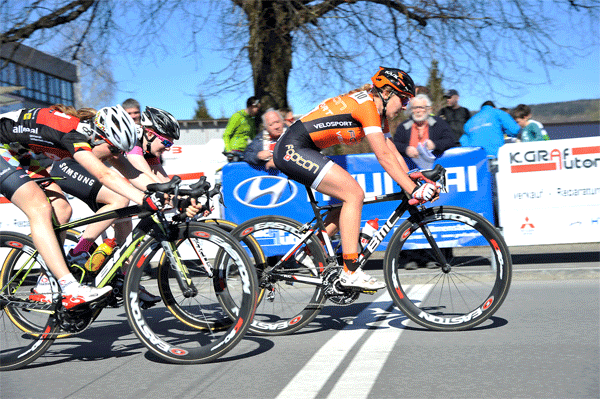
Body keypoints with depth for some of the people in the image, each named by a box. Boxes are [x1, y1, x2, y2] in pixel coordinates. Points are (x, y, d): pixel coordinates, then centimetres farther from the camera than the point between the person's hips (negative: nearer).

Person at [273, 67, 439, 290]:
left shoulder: (377, 112, 14)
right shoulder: (367, 105, -15)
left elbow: (393, 152, 14)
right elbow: (384, 156, -21)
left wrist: (416, 184, 6)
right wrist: (413, 190, -23)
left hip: (295, 153, 10)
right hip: (293, 149, -10)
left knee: (351, 196, 10)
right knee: (354, 194, -15)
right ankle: (350, 273, -14)